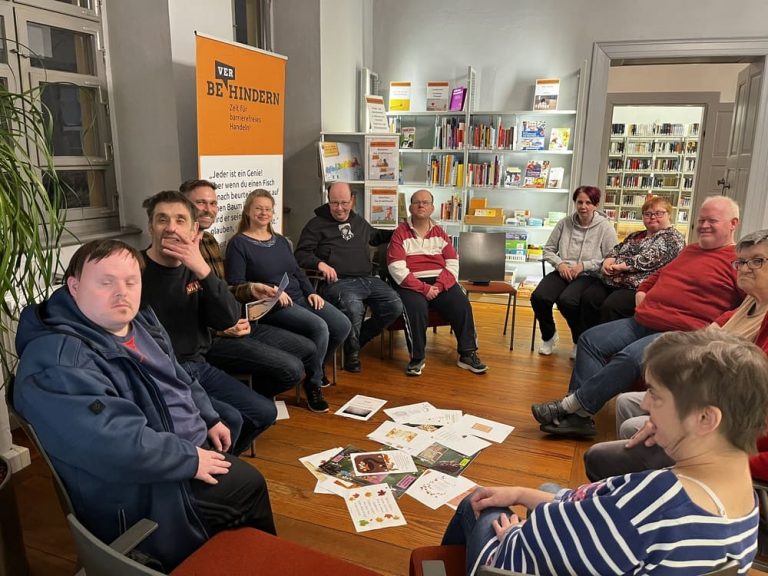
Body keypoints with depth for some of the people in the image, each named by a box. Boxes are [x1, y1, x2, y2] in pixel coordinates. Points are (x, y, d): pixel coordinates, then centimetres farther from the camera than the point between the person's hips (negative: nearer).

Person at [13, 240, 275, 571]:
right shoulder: (57, 359, -28)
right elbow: (115, 445, -36)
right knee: (251, 488, 0)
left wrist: (209, 419, 10)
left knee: (251, 484, 20)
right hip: (148, 490, -9)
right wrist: (190, 459, -26)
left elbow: (179, 379, 19)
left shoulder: (139, 324, 3)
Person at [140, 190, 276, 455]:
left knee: (264, 412, 6)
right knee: (228, 419, -23)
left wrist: (203, 270, -20)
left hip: (198, 366, 7)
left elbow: (229, 320, -8)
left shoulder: (193, 269, 5)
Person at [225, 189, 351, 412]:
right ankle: (313, 384, -5)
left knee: (342, 326, -12)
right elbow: (236, 284, -10)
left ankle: (315, 368, 14)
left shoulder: (280, 240, 21)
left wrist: (311, 292, 4)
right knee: (319, 328, -29)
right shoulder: (239, 243, -2)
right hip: (271, 306, -7)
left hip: (300, 297, 7)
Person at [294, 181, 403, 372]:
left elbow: (375, 237, 44)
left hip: (367, 279, 6)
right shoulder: (317, 224, 6)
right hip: (338, 282, -6)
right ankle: (352, 352, -5)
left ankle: (360, 338, 9)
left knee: (394, 306, -16)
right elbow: (301, 254, 0)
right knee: (354, 308, -36)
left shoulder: (359, 221, 24)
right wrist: (320, 263, -18)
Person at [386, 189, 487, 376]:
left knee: (462, 304, -22)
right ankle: (417, 358, -16)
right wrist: (424, 288, -18)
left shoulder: (440, 233, 15)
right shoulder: (400, 233, 2)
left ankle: (467, 354, -8)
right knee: (416, 308, -33)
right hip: (412, 284, -3)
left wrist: (439, 286, -13)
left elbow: (452, 264, 6)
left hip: (441, 282, 3)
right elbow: (397, 269, -9)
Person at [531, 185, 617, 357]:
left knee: (566, 301, -33)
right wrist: (559, 263, -6)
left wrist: (584, 265, -15)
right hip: (562, 272, 4)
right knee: (538, 298, -23)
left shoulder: (605, 227, -2)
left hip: (589, 276, -3)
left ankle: (580, 341, -2)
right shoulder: (564, 223, 7)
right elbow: (548, 250, 13)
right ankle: (549, 336, 8)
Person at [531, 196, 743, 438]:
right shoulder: (689, 250, 25)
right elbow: (656, 276, 39)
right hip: (643, 322, 9)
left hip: (682, 333, -9)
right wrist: (642, 294, 19)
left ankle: (570, 407, -22)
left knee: (629, 358, -32)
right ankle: (579, 416, -13)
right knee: (590, 340, -5)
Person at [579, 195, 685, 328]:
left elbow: (648, 259, -14)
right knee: (588, 298, -17)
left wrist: (620, 266, -17)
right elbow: (616, 250, 18)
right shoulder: (636, 236, 26)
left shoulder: (673, 238, 1)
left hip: (639, 288, -7)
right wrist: (608, 261, -5)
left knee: (610, 307, -31)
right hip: (613, 282, 7)